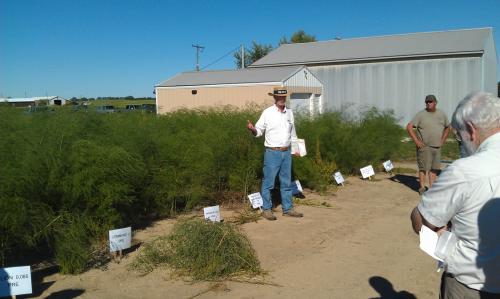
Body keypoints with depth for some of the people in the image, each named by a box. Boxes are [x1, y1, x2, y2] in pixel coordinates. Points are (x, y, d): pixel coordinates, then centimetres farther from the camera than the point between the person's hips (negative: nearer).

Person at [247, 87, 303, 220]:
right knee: (268, 183, 0)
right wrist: (252, 129, -26)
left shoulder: (289, 113, 10)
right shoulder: (268, 112, -5)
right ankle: (266, 209, 11)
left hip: (286, 152, 5)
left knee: (286, 182, 11)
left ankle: (287, 208, 20)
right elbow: (259, 131, -5)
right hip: (272, 153, -5)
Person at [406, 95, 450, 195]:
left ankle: (431, 187, 15)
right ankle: (422, 187, 8)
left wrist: (442, 140, 12)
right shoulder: (421, 114, -5)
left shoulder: (442, 114, 10)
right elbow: (409, 127, -10)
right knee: (423, 167, -2)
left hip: (437, 147, 5)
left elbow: (447, 127, 24)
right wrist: (416, 141, -14)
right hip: (424, 146, -4)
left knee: (434, 168, 7)